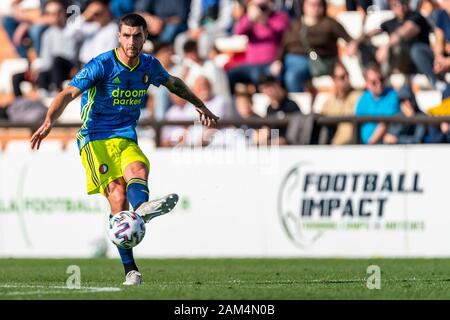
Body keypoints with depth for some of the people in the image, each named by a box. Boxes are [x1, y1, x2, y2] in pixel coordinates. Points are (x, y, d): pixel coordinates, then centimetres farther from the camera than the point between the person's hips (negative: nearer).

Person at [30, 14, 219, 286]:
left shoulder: (150, 66, 6)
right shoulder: (102, 65, -10)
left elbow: (173, 83, 30)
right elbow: (68, 94, -18)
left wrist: (201, 106, 36)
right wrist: (49, 122, -33)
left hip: (127, 139, 4)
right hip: (95, 139, -4)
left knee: (138, 169, -32)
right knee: (118, 195, -22)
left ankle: (142, 208, -66)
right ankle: (130, 270, -25)